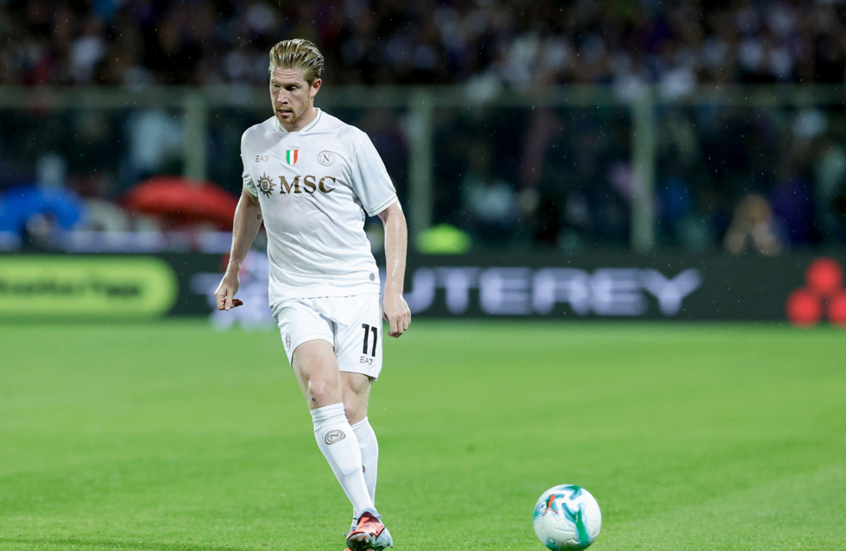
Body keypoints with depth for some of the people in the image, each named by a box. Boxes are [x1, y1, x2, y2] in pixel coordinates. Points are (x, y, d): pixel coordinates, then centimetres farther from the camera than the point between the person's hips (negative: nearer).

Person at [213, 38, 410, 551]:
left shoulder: (349, 142, -2)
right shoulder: (255, 141, 9)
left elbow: (392, 214, 3)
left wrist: (395, 292, -4)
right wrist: (233, 272, 30)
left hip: (356, 291, -1)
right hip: (294, 294, 1)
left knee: (352, 411, -4)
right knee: (322, 389, -23)